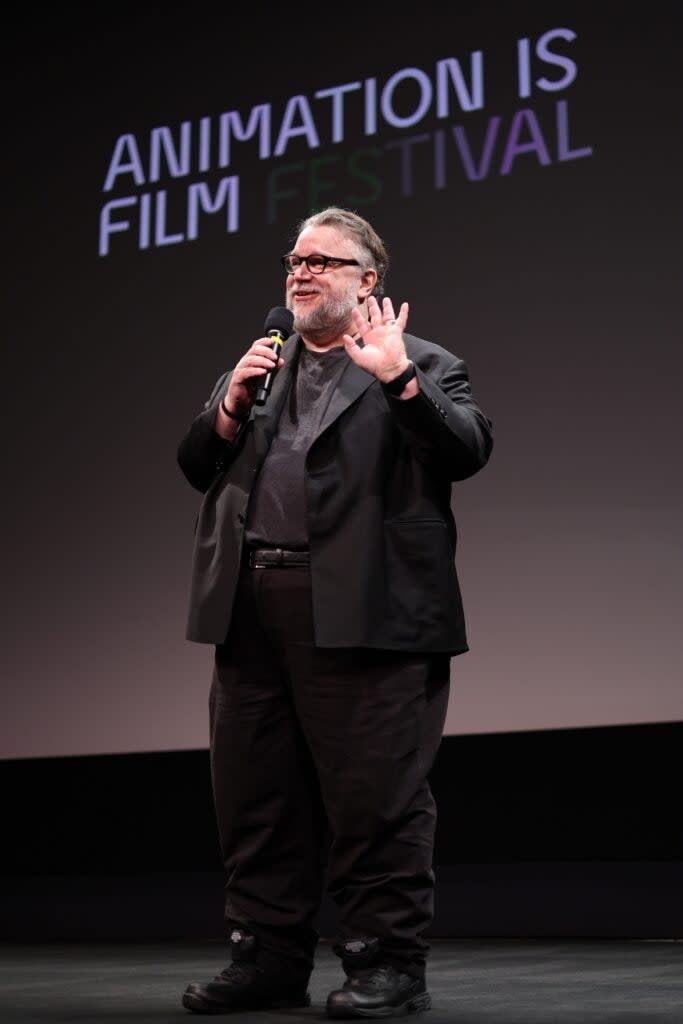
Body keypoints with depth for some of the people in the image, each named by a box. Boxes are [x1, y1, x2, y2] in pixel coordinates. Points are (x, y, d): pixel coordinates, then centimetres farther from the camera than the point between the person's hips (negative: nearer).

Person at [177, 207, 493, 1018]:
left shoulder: (419, 367, 6)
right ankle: (268, 959, 23)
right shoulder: (256, 370, 23)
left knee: (374, 798, -2)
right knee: (255, 798, 11)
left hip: (362, 614, -6)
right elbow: (196, 470, 17)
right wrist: (231, 404, 2)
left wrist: (399, 379, -19)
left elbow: (468, 451, -10)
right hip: (252, 614, 6)